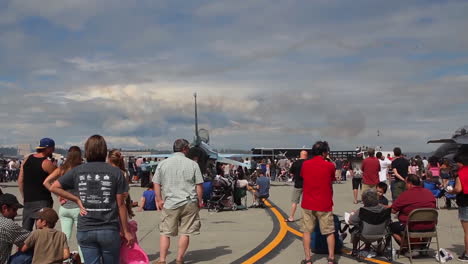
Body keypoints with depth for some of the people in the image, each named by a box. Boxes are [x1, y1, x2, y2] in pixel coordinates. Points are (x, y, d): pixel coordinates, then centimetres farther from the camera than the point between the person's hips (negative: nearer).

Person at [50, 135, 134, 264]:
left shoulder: (77, 171, 2)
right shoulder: (116, 172, -4)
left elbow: (54, 187, 8)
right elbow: (120, 205, -2)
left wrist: (77, 200, 7)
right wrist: (126, 231, 5)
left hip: (85, 230, 1)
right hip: (109, 230, -1)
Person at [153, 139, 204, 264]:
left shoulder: (163, 164, 4)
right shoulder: (192, 164, -1)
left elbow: (156, 183, 5)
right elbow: (199, 185, 0)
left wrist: (159, 199, 13)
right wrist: (200, 201, 10)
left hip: (170, 203, 1)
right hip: (189, 203, -1)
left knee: (165, 232, 8)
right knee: (185, 233, 7)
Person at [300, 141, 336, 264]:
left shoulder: (305, 164, 0)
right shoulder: (330, 166, -7)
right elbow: (331, 182, 4)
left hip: (308, 203, 2)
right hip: (324, 204, -2)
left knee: (306, 231, 7)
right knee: (329, 232, 10)